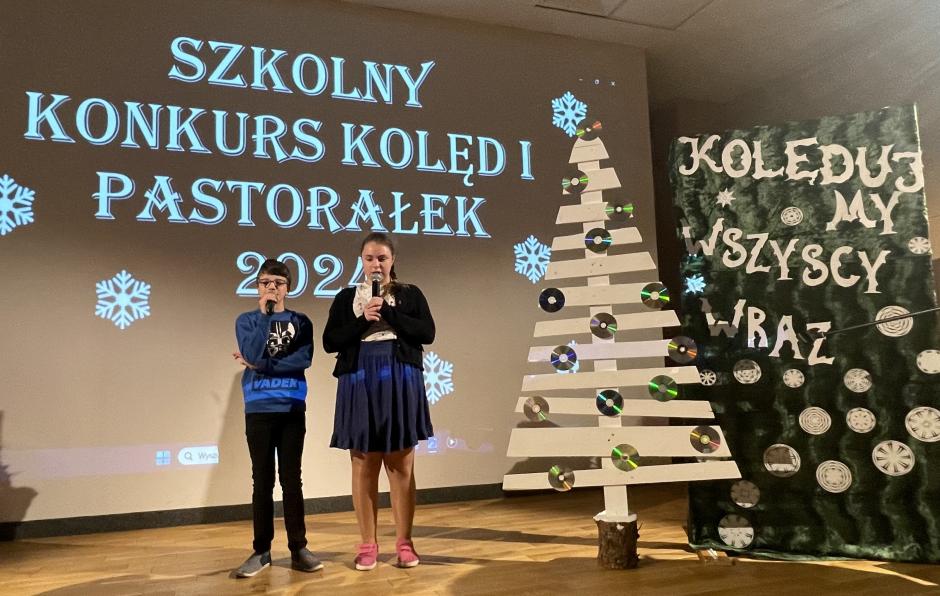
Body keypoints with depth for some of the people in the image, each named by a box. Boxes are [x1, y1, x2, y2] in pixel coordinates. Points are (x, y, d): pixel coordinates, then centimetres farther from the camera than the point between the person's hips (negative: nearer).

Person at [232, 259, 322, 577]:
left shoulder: (300, 321, 7)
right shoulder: (247, 320, 6)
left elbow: (304, 359, -9)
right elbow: (252, 354, -13)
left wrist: (261, 366, -12)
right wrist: (265, 315, -12)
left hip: (292, 409, 0)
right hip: (258, 410, 0)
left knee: (292, 480, 5)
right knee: (262, 481, 5)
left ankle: (298, 548, 11)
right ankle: (261, 551, 13)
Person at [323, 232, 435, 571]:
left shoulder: (410, 294, 8)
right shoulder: (346, 297, 10)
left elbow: (427, 333, -5)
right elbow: (330, 342, 2)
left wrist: (388, 312, -12)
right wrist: (364, 320, -10)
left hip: (400, 382, -1)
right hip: (360, 382, 1)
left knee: (401, 465, 3)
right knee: (364, 466, 4)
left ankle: (404, 542, 12)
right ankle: (367, 544, 14)